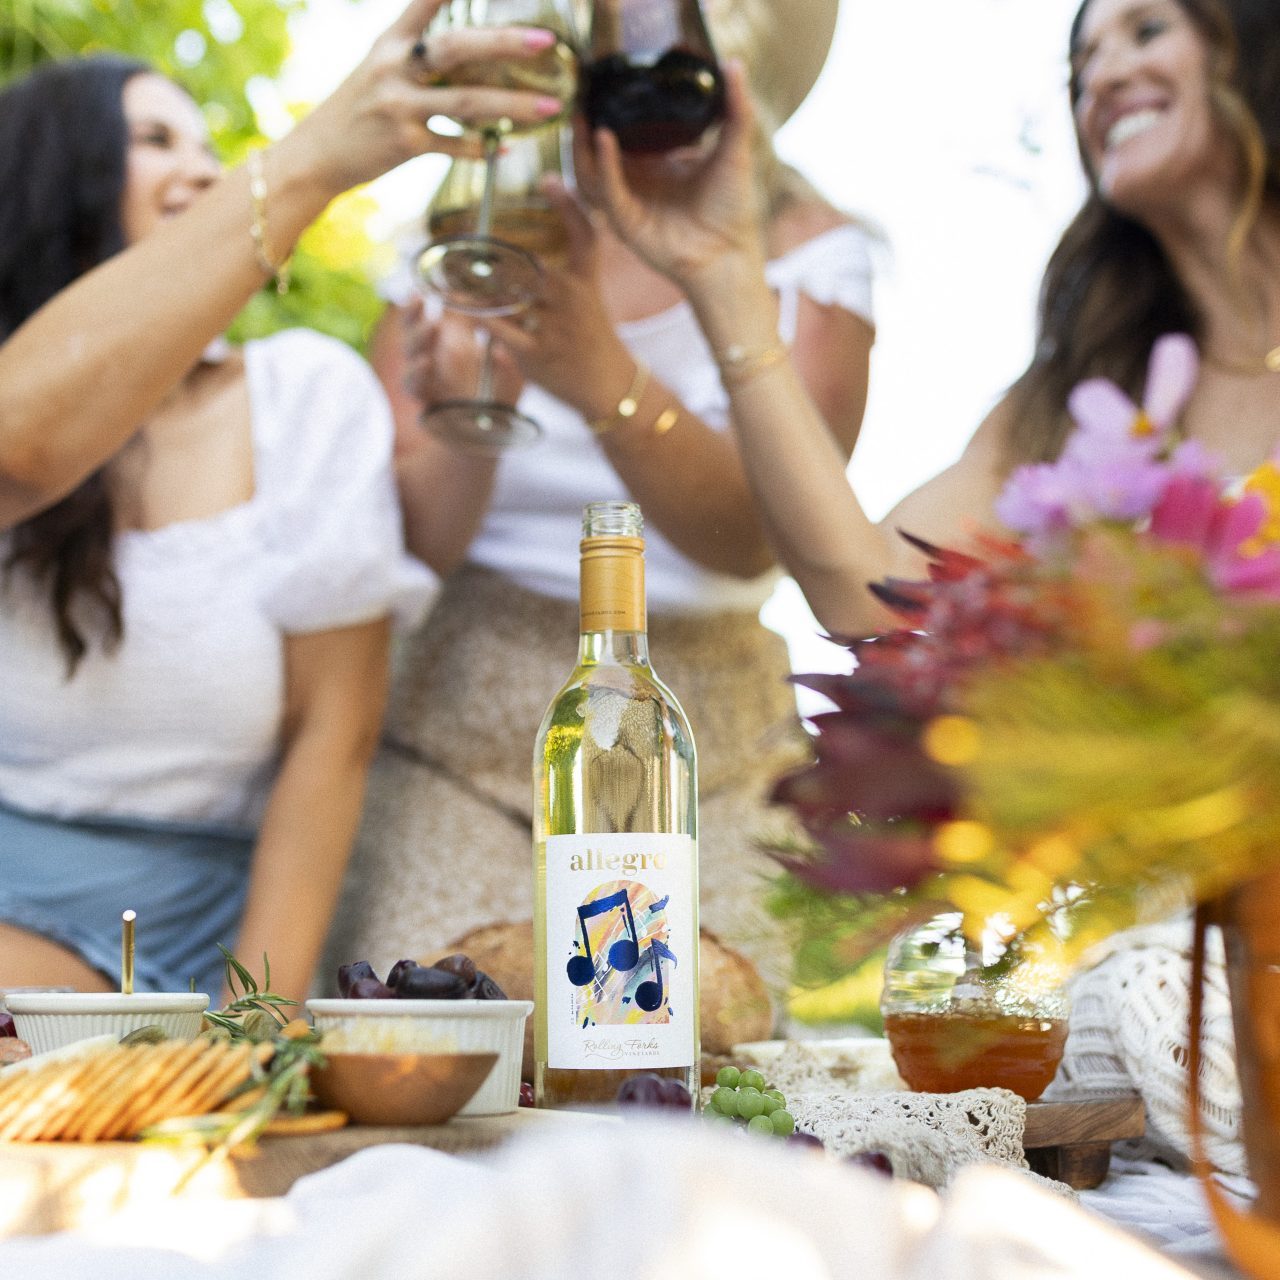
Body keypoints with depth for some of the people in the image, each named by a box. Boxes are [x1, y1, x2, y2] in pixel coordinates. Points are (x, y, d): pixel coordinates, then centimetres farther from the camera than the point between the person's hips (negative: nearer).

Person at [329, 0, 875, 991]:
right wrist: (466, 418, -29)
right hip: (470, 717, 1)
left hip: (703, 746, 0)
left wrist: (609, 382, -37)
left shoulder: (807, 251, -2)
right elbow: (417, 540, -7)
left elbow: (753, 536, -19)